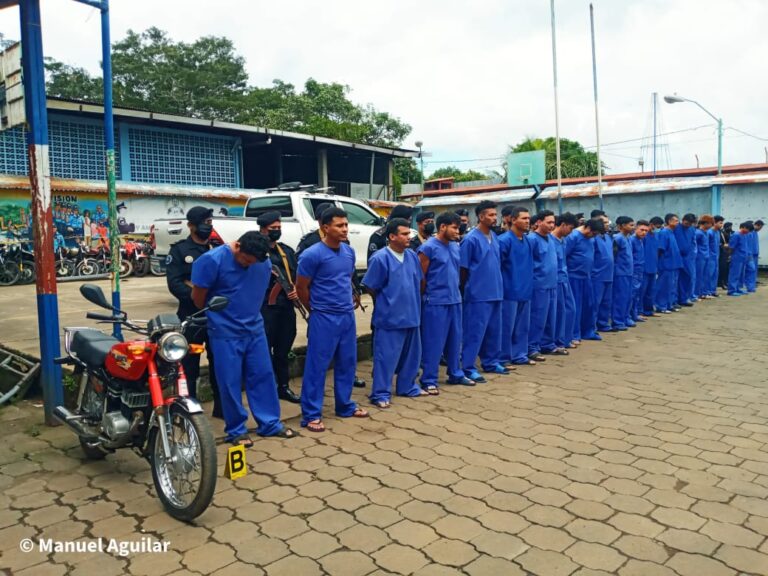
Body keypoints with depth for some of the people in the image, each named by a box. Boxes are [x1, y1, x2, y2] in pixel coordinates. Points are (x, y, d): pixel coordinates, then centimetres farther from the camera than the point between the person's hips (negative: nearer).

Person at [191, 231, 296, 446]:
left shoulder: (264, 263, -2)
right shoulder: (212, 260, -16)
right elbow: (198, 296, -7)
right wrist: (215, 317, 7)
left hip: (255, 329, 5)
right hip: (225, 332, -4)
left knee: (263, 376, 10)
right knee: (230, 382, 2)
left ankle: (270, 423, 22)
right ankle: (236, 430, 16)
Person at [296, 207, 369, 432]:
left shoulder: (349, 252, 6)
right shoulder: (312, 255, -14)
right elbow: (301, 288, -7)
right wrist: (316, 310, 3)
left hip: (348, 316, 7)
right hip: (324, 319, -7)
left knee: (347, 363, 15)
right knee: (317, 366, -1)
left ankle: (345, 406, 30)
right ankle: (311, 414, 9)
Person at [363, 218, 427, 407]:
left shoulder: (412, 256, 4)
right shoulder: (380, 258, -15)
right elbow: (370, 288, -9)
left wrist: (412, 302, 14)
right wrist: (387, 302, 2)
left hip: (411, 315, 7)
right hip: (390, 317, -7)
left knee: (411, 354, 16)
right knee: (386, 356, -1)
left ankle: (407, 386, 32)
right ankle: (381, 394, 10)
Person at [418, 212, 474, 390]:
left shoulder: (455, 246, 10)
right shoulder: (428, 247, -11)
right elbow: (421, 277, -8)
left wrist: (455, 292, 16)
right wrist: (426, 296, 0)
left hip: (455, 300, 7)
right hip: (435, 302, -7)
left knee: (455, 339, 14)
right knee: (433, 342, -1)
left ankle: (456, 374, 28)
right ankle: (429, 380, 9)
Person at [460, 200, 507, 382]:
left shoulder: (494, 237, 10)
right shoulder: (471, 239, -12)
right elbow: (463, 268, -8)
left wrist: (497, 284, 14)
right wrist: (467, 289, -4)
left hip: (495, 292, 7)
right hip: (478, 294, -7)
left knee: (494, 330, 14)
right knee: (475, 331, -3)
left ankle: (490, 362, 28)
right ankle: (468, 367, 5)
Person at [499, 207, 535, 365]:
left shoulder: (527, 240, 10)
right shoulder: (504, 240, -14)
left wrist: (527, 281, 16)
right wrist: (502, 286, -12)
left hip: (525, 290, 7)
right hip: (510, 291, -7)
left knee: (522, 326, 13)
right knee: (507, 327, 1)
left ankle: (519, 355, 24)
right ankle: (504, 358, 11)